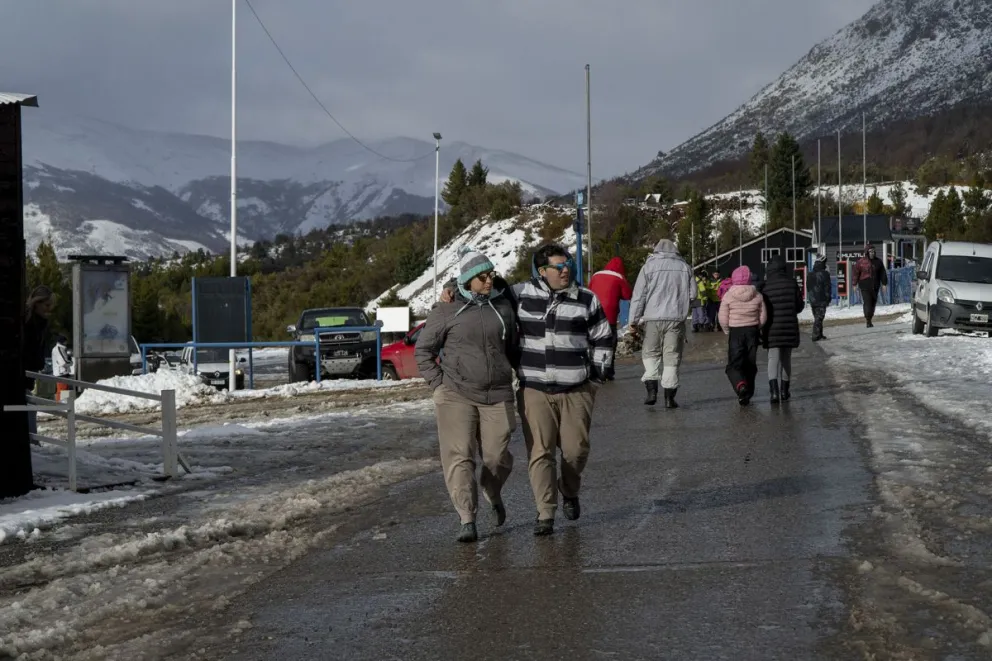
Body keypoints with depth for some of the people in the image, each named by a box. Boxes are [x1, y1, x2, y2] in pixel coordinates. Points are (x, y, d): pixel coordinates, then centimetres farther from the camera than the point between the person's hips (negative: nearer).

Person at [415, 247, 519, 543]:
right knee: (459, 457, -10)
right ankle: (467, 521, -9)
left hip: (497, 396, 2)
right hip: (457, 395, -2)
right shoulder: (446, 311, -1)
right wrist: (438, 384, -3)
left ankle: (493, 494, 33)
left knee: (497, 456, 0)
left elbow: (513, 349, 22)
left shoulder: (502, 307, 9)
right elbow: (423, 350, 6)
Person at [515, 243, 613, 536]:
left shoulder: (587, 300, 4)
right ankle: (545, 514, -1)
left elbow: (603, 339, 13)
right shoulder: (521, 295, 1)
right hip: (534, 390, -1)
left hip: (576, 391, 1)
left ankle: (569, 492, 34)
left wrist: (596, 374, 7)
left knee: (576, 449, 4)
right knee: (540, 452, -5)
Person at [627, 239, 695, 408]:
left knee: (650, 353, 13)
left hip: (653, 319, -1)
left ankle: (652, 389, -2)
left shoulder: (649, 266, 1)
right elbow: (693, 295, 9)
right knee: (672, 357, 5)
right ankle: (669, 397, 3)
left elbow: (638, 296, -2)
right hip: (676, 318, 1)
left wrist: (634, 320, 2)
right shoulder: (684, 267, 7)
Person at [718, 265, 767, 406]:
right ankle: (747, 395, 17)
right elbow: (763, 317, 0)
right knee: (750, 365, 12)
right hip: (752, 331, 3)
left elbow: (723, 319, -8)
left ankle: (741, 385, -30)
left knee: (734, 365, -2)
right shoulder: (757, 296, -2)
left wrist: (727, 332, 9)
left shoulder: (728, 296, -9)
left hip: (735, 332, -3)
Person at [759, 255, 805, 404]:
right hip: (790, 327, 2)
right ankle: (785, 391, 22)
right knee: (786, 358, 15)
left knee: (773, 358, -1)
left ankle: (774, 390, -20)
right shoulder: (792, 283, -2)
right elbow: (800, 305, 4)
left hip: (772, 328, -2)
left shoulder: (765, 286, -7)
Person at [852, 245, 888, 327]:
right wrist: (854, 284, -3)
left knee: (873, 303, 6)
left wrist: (884, 283, 11)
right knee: (867, 303, -12)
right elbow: (856, 273, 0)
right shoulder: (860, 262, -1)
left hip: (875, 286, 4)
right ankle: (868, 321, -11)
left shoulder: (878, 262, 10)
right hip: (865, 286, -4)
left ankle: (869, 319, 17)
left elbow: (882, 273, 15)